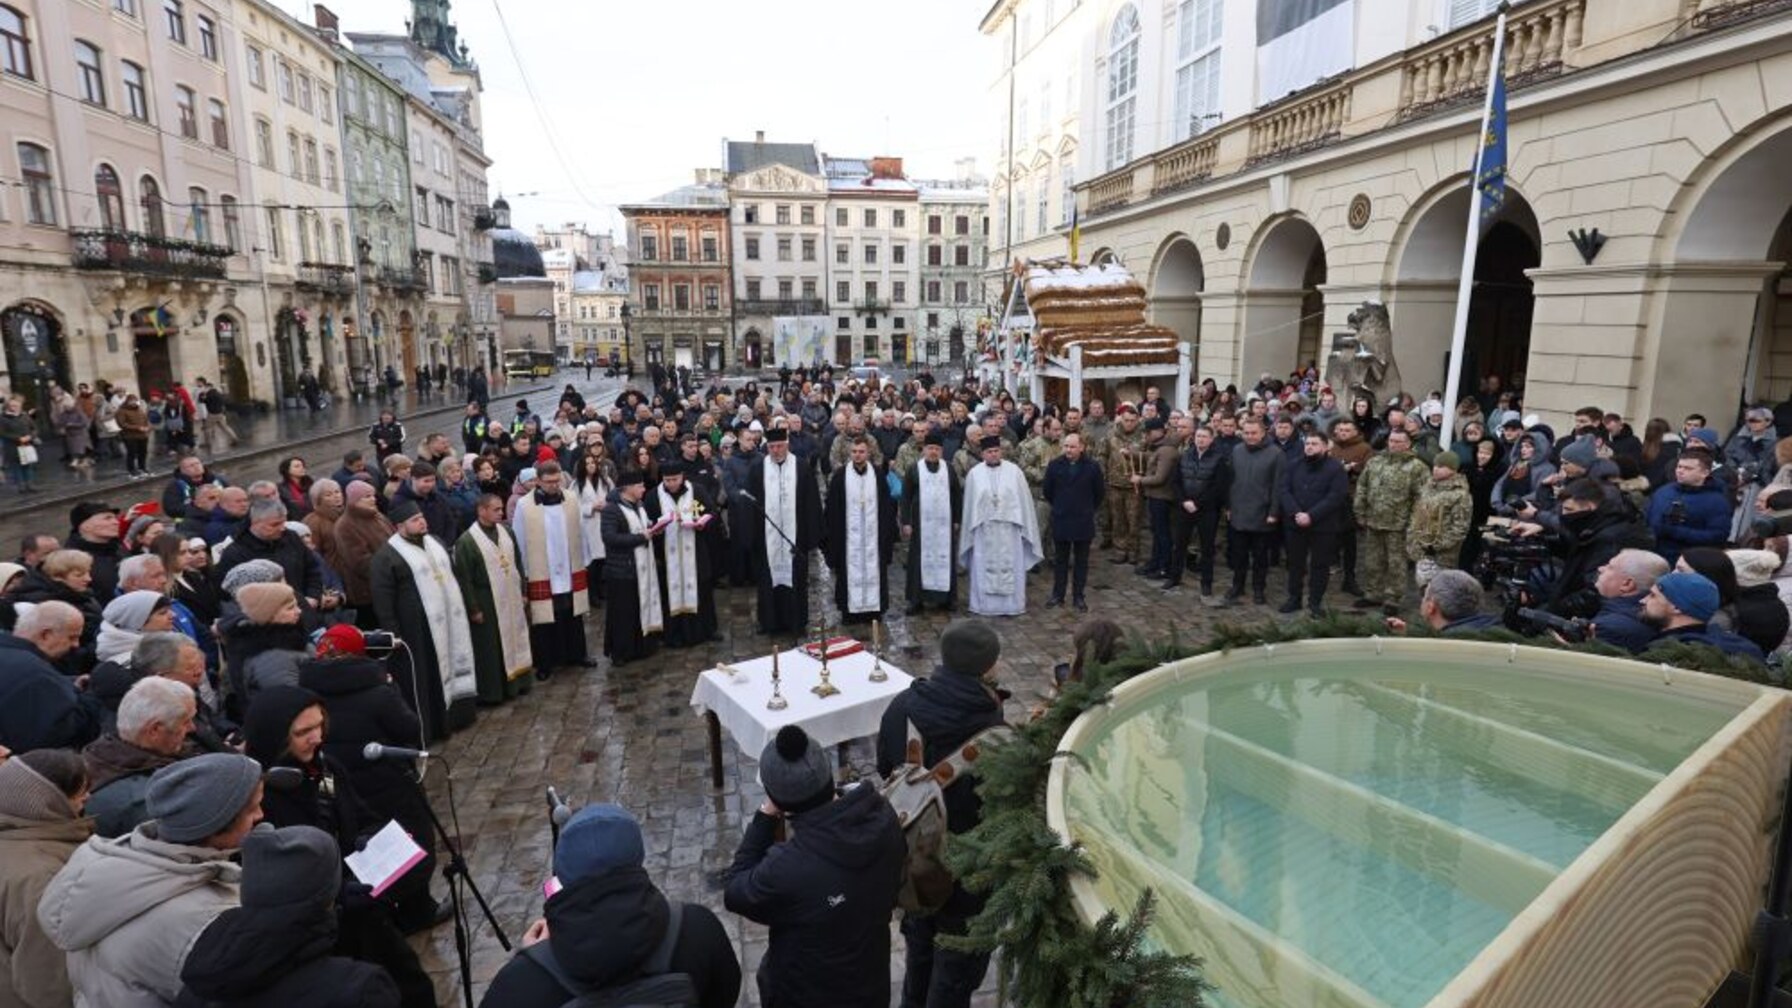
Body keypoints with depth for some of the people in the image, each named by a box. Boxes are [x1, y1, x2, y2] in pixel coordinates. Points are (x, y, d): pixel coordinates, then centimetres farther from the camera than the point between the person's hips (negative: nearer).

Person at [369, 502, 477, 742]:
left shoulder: (434, 543, 11)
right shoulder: (386, 557, -12)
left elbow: (451, 574, 21)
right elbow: (382, 602, -12)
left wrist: (462, 610, 19)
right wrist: (394, 635, -13)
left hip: (449, 622, 7)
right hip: (416, 630, -7)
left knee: (451, 667, 16)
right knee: (424, 677, 0)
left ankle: (453, 716, 30)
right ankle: (427, 727, 10)